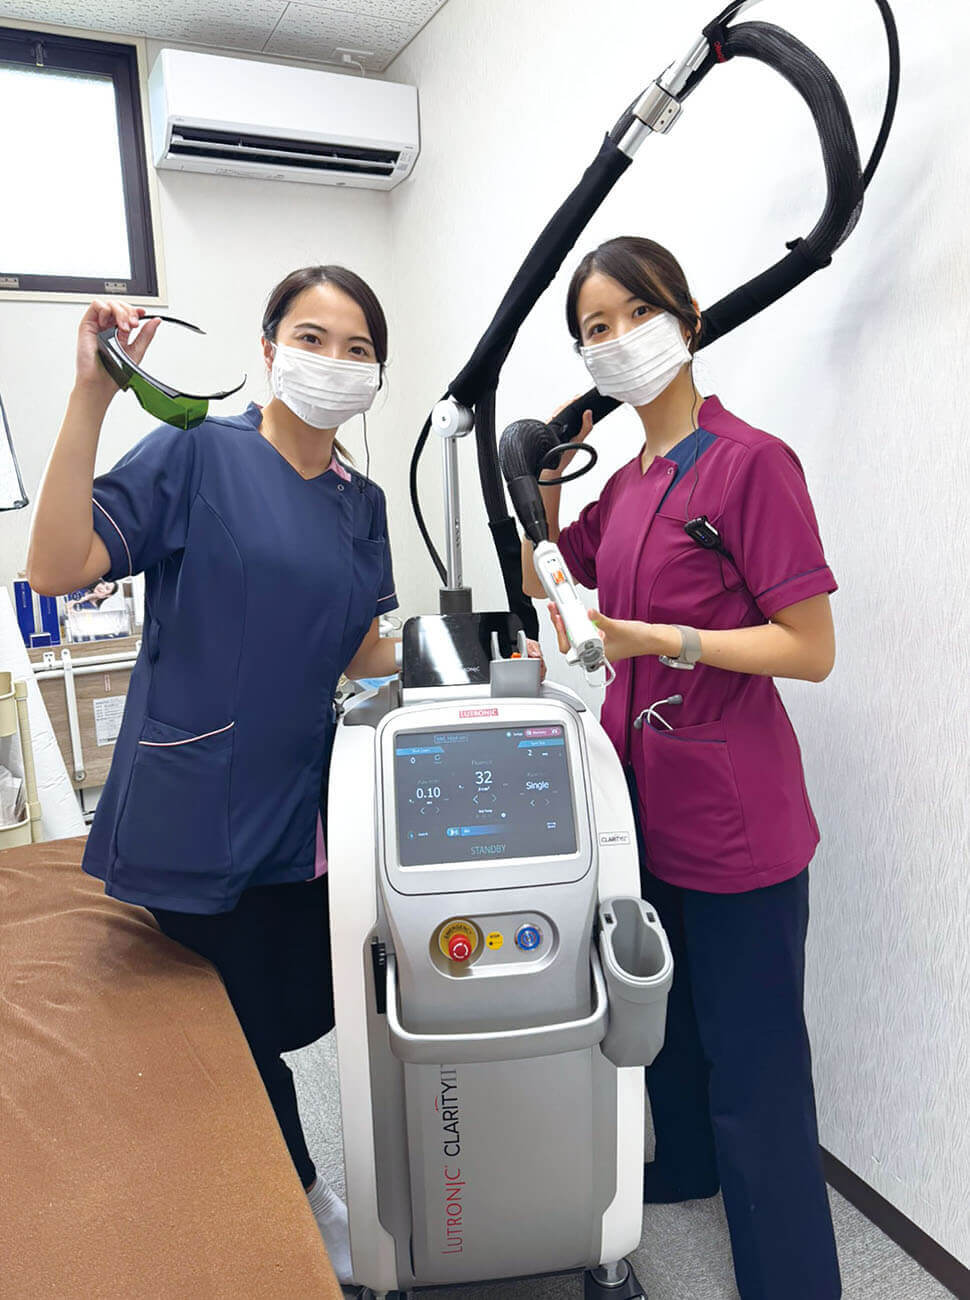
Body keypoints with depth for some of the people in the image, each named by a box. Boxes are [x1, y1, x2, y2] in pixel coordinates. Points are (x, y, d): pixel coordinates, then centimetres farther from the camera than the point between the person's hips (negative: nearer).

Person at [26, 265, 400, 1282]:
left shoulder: (361, 503, 9)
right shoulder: (197, 453, -9)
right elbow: (56, 567, -19)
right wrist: (92, 395, -24)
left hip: (299, 810, 6)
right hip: (199, 808, -5)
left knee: (294, 1019, 17)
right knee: (241, 1040, 11)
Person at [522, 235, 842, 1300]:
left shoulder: (749, 462, -15)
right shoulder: (626, 485, 9)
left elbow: (811, 649, -17)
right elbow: (543, 580, 20)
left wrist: (669, 640, -27)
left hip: (731, 818, -8)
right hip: (645, 799, 8)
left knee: (750, 1059, 6)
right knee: (667, 1015, 26)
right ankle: (685, 1166, 51)